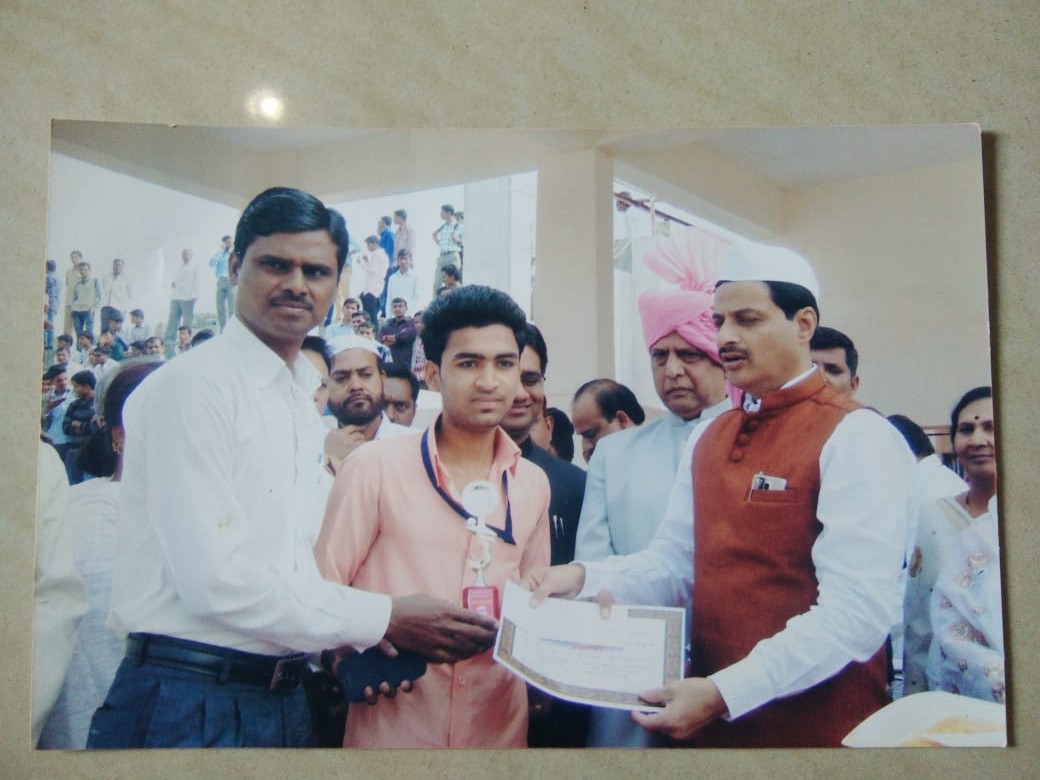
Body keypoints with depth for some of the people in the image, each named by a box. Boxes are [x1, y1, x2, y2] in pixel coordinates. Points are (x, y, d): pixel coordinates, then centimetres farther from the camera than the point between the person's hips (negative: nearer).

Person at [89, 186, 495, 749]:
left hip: (284, 697, 8)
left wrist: (353, 639, -1)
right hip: (190, 702, -7)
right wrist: (383, 618, -15)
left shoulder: (306, 407, 12)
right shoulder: (189, 387, -13)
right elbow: (216, 581, -20)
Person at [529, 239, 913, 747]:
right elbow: (673, 563, 6)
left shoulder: (855, 438, -14)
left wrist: (725, 693, -26)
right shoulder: (706, 439, 8)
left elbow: (857, 609, -21)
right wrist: (583, 577, -11)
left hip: (816, 728, -6)